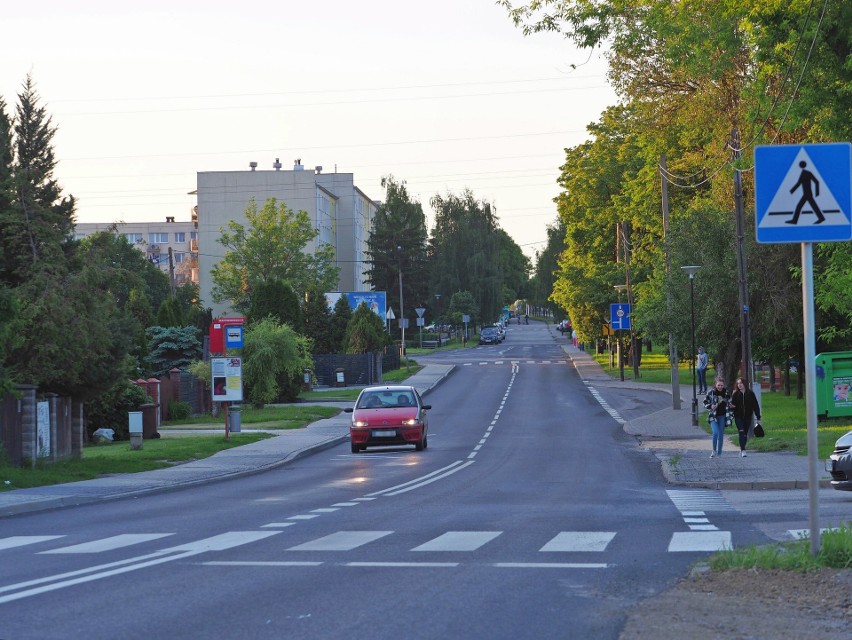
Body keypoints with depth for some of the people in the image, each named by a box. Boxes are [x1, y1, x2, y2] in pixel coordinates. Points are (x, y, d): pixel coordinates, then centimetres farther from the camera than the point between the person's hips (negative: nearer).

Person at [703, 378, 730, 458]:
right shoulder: (711, 392, -7)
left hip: (722, 416, 3)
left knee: (721, 434, 6)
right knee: (715, 432, -18)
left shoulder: (726, 393, 1)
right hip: (713, 416, -3)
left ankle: (719, 452, 18)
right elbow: (705, 402, 1)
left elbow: (729, 402, 17)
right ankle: (714, 450, 1)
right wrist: (710, 406, -15)